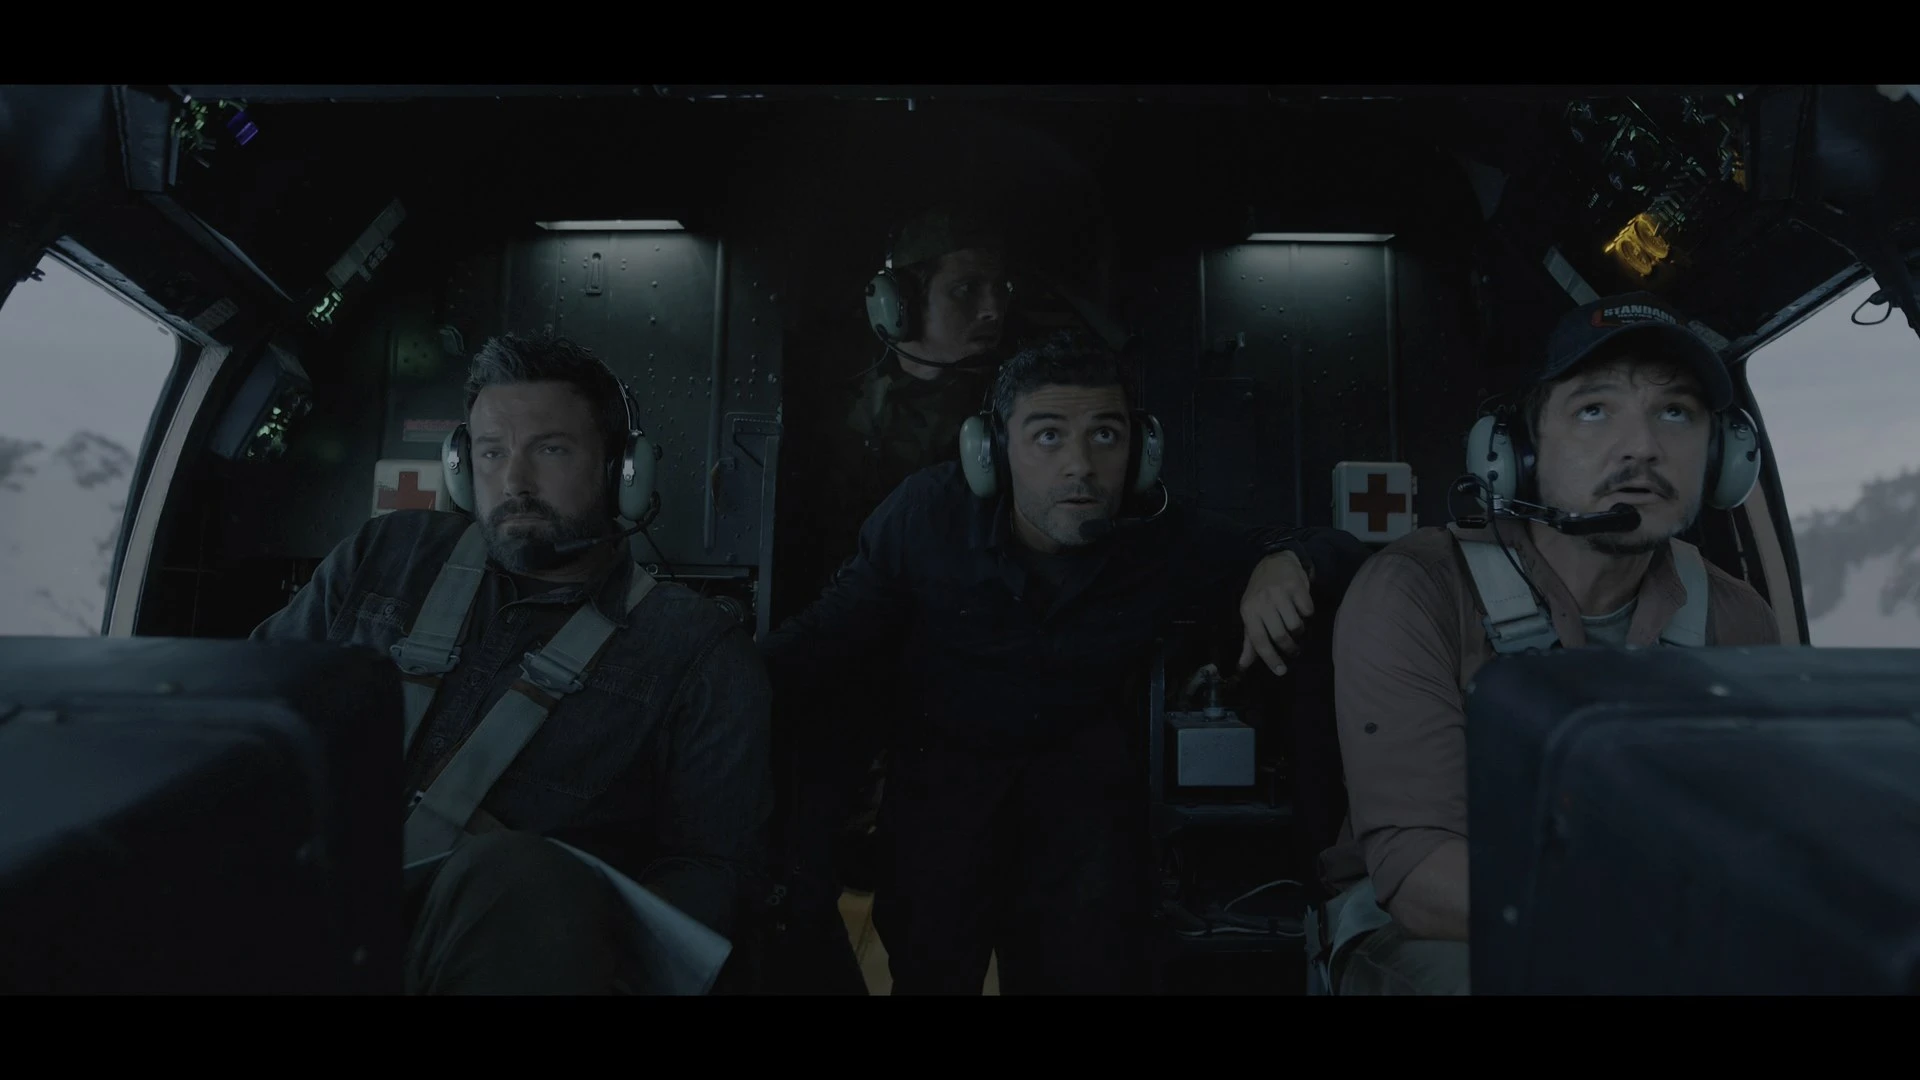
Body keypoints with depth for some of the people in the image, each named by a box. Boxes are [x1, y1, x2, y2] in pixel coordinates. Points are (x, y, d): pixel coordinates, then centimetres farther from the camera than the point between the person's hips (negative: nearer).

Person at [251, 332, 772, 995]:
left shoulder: (697, 653, 5)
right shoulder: (388, 557, 17)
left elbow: (713, 866, 1)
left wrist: (591, 953, -19)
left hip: (509, 934, -3)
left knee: (521, 877, -36)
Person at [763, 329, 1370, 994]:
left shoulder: (1165, 541, -12)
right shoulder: (924, 514, -16)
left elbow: (1341, 553, -3)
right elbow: (832, 635, -8)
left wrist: (1288, 561, -29)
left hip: (1082, 762, 1)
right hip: (944, 761, 0)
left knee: (1094, 968, -13)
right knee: (932, 968, -11)